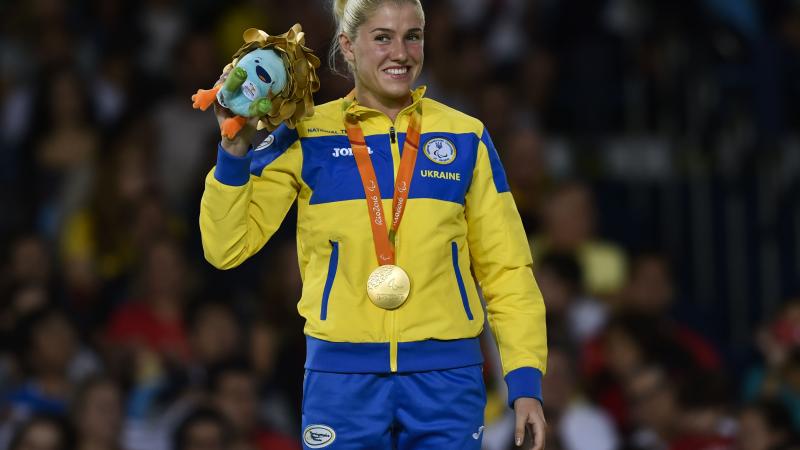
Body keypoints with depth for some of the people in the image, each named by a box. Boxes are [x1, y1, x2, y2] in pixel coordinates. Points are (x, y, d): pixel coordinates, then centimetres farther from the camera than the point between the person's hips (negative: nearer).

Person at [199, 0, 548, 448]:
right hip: (342, 375, -1)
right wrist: (235, 153, -11)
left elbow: (506, 267, 8)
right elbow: (228, 246, 2)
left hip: (446, 377, 1)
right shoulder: (306, 137, 3)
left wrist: (526, 381, -1)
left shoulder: (466, 137, 6)